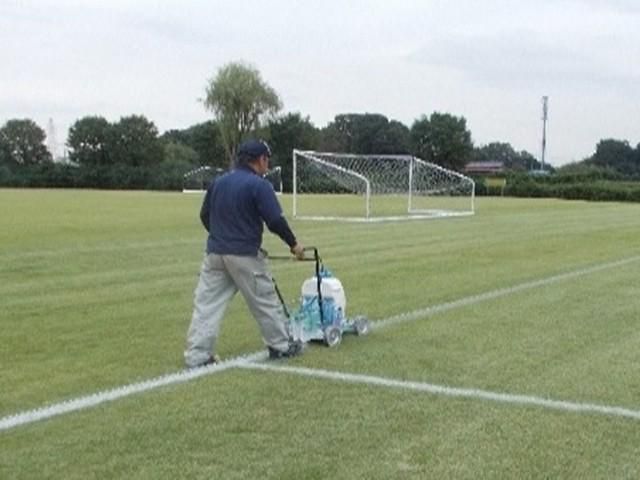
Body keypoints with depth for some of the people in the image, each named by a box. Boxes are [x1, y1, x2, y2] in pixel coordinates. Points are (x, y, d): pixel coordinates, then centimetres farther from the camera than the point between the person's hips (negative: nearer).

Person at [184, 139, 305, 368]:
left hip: (215, 253, 6)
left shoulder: (218, 182, 10)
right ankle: (280, 346, 22)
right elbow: (275, 221, -16)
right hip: (245, 255, -5)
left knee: (207, 303, 4)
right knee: (265, 301, 9)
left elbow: (205, 216, 17)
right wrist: (294, 244, -2)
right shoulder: (259, 185, -11)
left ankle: (196, 355, 0)